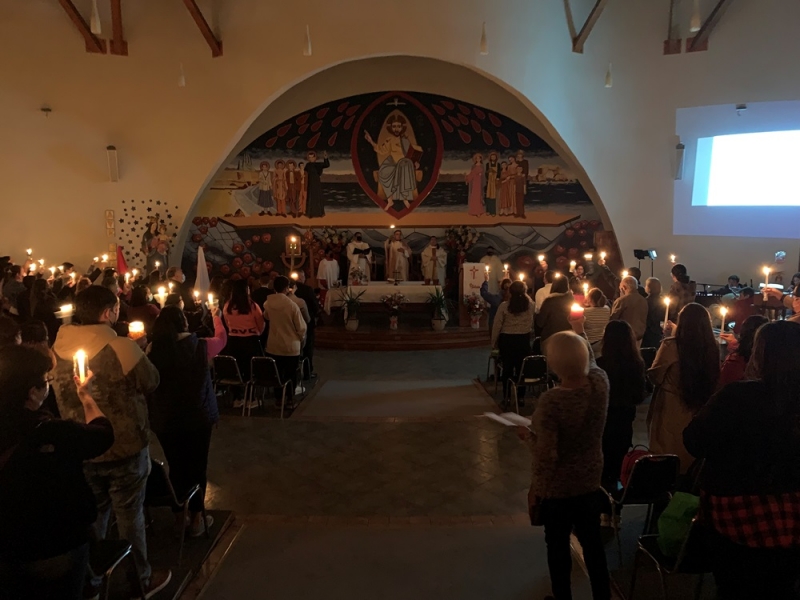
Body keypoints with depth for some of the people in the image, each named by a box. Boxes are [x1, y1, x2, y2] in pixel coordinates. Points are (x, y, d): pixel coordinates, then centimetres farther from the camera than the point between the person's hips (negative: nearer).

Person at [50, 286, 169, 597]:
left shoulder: (58, 347, -4)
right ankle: (141, 579, 28)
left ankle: (89, 578, 38)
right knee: (129, 515, 11)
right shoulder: (122, 347, -24)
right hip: (124, 447, -5)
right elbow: (151, 382, -10)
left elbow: (61, 396, 10)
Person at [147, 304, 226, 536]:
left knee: (176, 467, 16)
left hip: (165, 420, 2)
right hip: (198, 417, -1)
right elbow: (222, 339, 11)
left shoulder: (153, 350, -12)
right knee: (197, 467, 12)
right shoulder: (201, 346, -13)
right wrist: (217, 317, 26)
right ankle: (196, 519, 20)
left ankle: (179, 517, 28)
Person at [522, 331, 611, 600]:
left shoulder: (550, 402, -32)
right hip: (591, 481, 5)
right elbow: (589, 368, 10)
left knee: (558, 546, 17)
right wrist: (577, 343, 11)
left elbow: (547, 457, -28)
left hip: (557, 488, -5)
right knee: (592, 542, 23)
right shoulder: (600, 382, -17)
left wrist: (530, 435, -12)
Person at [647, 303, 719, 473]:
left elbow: (655, 376, -7)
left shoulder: (671, 345, -20)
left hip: (671, 412, -4)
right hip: (699, 412, 4)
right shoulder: (712, 348, -8)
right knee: (691, 456, 21)